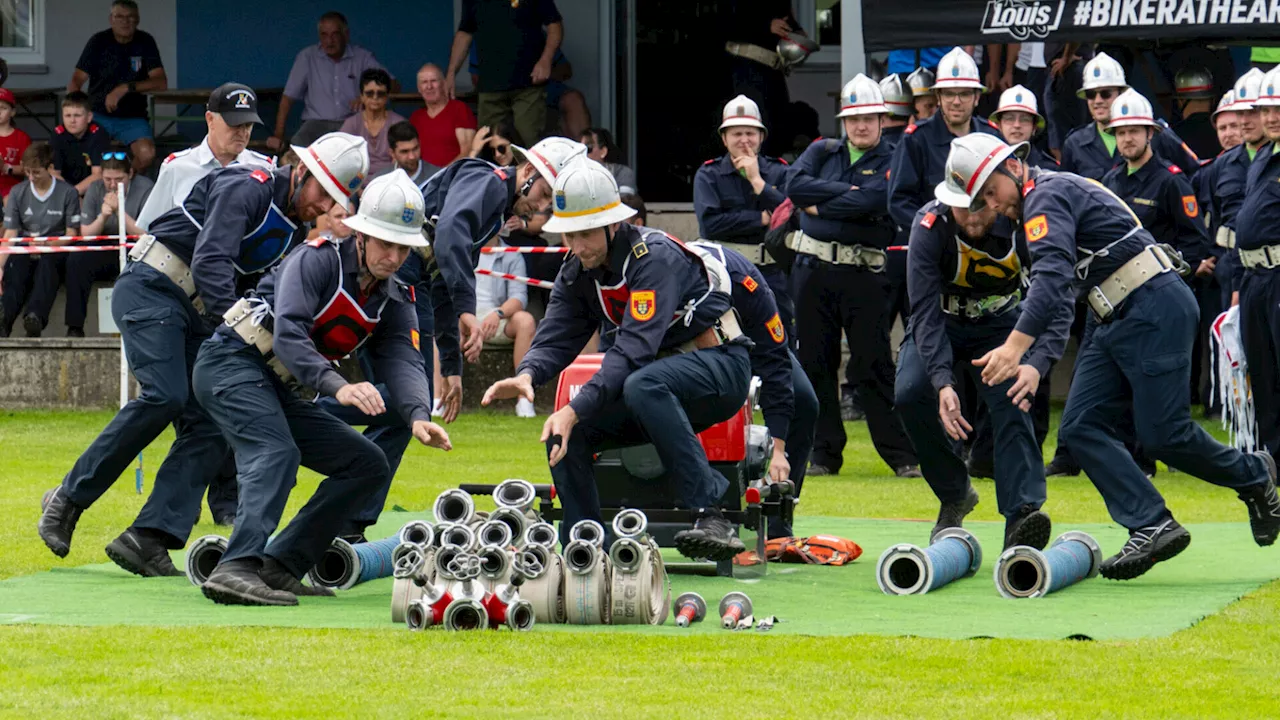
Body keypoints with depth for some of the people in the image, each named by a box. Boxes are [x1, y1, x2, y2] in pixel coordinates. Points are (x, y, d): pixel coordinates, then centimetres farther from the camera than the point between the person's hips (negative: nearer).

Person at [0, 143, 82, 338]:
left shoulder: (67, 193, 1)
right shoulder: (18, 193, 8)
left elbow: (71, 234, 0)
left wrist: (46, 244, -19)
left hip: (56, 249, -2)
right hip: (25, 250, 2)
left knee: (47, 262, -39)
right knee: (16, 265, -35)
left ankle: (36, 317, -62)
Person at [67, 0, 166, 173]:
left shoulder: (145, 42, 3)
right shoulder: (99, 42, 2)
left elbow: (161, 83, -6)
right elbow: (76, 81, -2)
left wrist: (126, 88, -20)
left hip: (132, 117, 0)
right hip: (98, 115, 0)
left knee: (146, 153, -31)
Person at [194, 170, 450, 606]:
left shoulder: (394, 302, 7)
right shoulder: (318, 260, -15)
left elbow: (402, 360, -9)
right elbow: (288, 333, -27)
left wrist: (417, 415, -31)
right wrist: (338, 387, -42)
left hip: (279, 391, 8)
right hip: (232, 363, -8)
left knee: (369, 465, 5)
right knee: (277, 453, -32)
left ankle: (280, 568, -2)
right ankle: (236, 568, -47)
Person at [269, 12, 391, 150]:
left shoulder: (363, 57, 6)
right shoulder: (306, 57, 4)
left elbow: (393, 86, 2)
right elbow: (289, 97, 3)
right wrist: (278, 134, -7)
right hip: (317, 122, -1)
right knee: (298, 143, -34)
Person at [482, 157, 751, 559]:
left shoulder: (655, 257, -23)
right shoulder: (578, 273, 2)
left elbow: (634, 348, -32)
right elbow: (556, 339, -4)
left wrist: (576, 409, -39)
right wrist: (527, 375, -28)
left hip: (720, 366, -8)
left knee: (642, 385, -38)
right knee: (564, 434, -10)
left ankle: (710, 514, -37)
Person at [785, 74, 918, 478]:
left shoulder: (890, 165, 4)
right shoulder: (822, 152, 15)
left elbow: (865, 203, -14)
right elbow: (795, 184, -3)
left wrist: (819, 206, -3)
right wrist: (843, 191, -8)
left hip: (864, 274, -4)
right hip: (813, 270, 4)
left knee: (875, 365, -6)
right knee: (815, 364, 5)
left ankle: (901, 456, -3)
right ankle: (824, 454, 12)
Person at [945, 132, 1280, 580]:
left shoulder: (1048, 194, -12)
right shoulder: (1037, 207, 19)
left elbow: (1052, 276, -29)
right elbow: (1058, 291, 25)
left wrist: (1016, 346, -38)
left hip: (1156, 308, -10)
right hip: (1113, 321, 10)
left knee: (1162, 435, -9)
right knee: (1081, 427, -1)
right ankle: (1152, 527, -5)